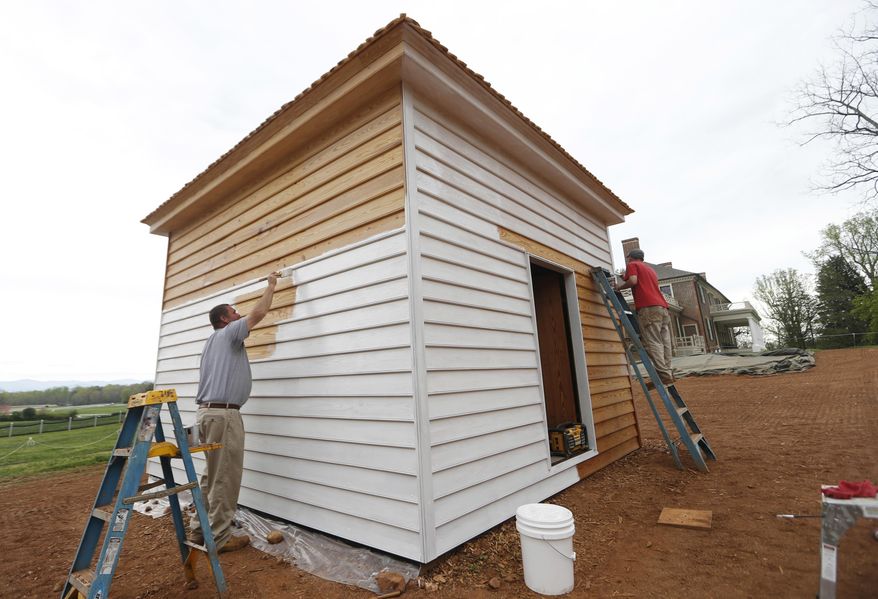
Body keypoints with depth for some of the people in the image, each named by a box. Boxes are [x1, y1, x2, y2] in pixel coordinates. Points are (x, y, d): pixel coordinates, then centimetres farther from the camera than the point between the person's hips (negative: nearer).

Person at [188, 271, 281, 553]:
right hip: (223, 414, -10)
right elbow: (259, 312, -11)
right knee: (225, 478, -2)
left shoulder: (213, 341, 22)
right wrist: (271, 284, 2)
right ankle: (219, 538, 6)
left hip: (208, 412, 10)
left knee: (213, 474, 18)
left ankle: (200, 529, 26)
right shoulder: (228, 333, -5)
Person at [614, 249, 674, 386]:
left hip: (648, 308, -8)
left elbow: (633, 281, -9)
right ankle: (668, 373, 4)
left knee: (653, 343, -12)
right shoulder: (649, 269, 32)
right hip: (663, 307, 8)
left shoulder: (632, 265, 8)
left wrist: (620, 286, 7)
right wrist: (626, 277, 35)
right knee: (664, 342, 6)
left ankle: (664, 375, -18)